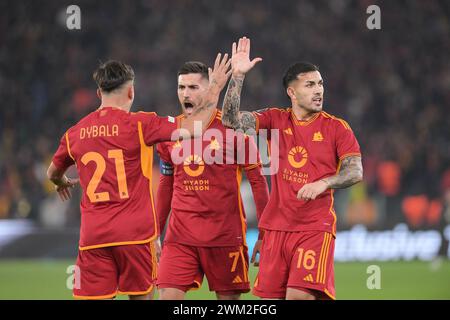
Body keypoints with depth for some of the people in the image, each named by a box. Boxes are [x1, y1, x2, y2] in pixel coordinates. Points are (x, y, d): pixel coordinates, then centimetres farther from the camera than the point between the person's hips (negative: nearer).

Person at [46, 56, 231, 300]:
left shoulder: (74, 134, 9)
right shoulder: (138, 124, -4)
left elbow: (53, 173, 28)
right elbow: (193, 127, -8)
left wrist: (62, 183, 53)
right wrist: (215, 88, 6)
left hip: (92, 237, 3)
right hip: (135, 233, -2)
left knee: (95, 297, 0)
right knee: (141, 295, 9)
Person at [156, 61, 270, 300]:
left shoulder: (232, 127, -5)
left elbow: (257, 180, -1)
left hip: (225, 234, -3)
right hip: (180, 234, 3)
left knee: (229, 299, 3)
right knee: (168, 296, -10)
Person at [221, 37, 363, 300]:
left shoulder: (337, 128, 0)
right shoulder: (276, 120, 7)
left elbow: (355, 172, -7)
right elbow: (232, 120, -3)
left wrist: (323, 183, -24)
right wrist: (238, 76, -12)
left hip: (316, 228, -3)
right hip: (277, 226, 3)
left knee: (300, 295, -19)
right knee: (271, 297, 3)